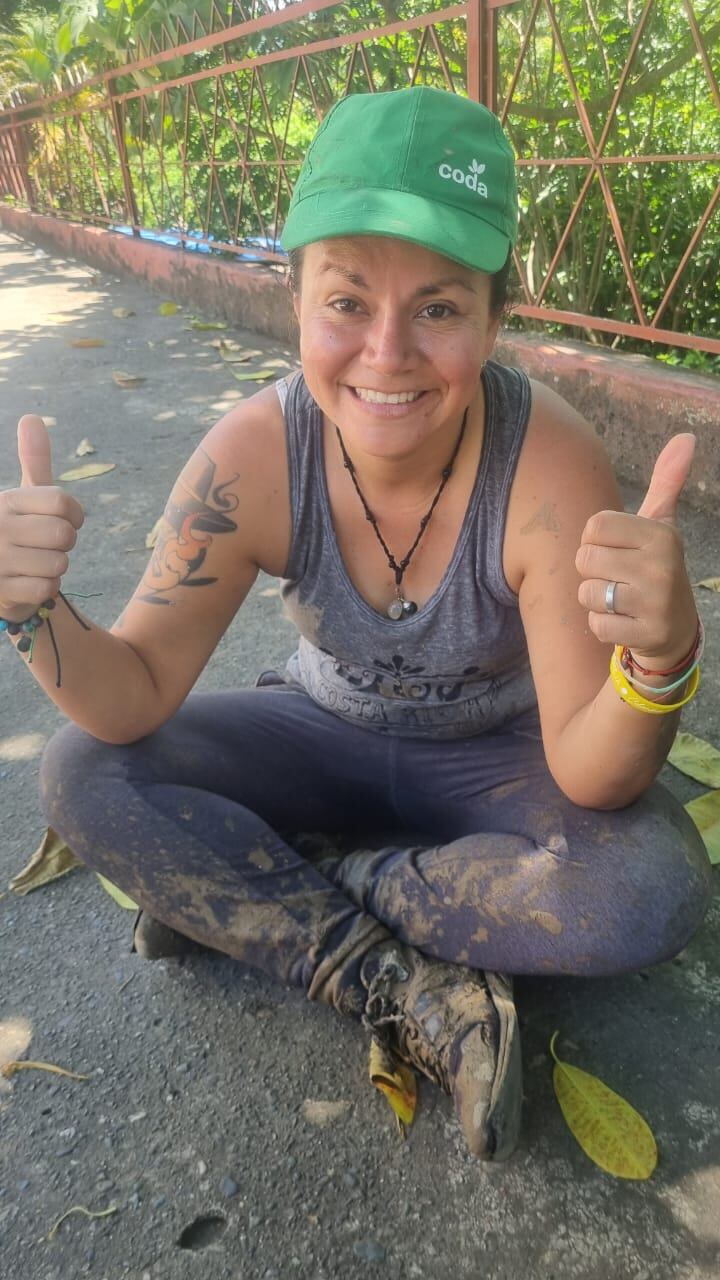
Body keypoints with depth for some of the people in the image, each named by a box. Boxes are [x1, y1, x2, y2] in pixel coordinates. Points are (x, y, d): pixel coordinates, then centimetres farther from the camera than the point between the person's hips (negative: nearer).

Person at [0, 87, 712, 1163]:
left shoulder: (552, 466, -29)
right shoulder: (252, 459, -23)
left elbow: (589, 779, -26)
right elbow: (135, 699, -17)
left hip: (498, 762, -1)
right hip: (328, 738, 2)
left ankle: (240, 890, -14)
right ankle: (415, 996, -18)